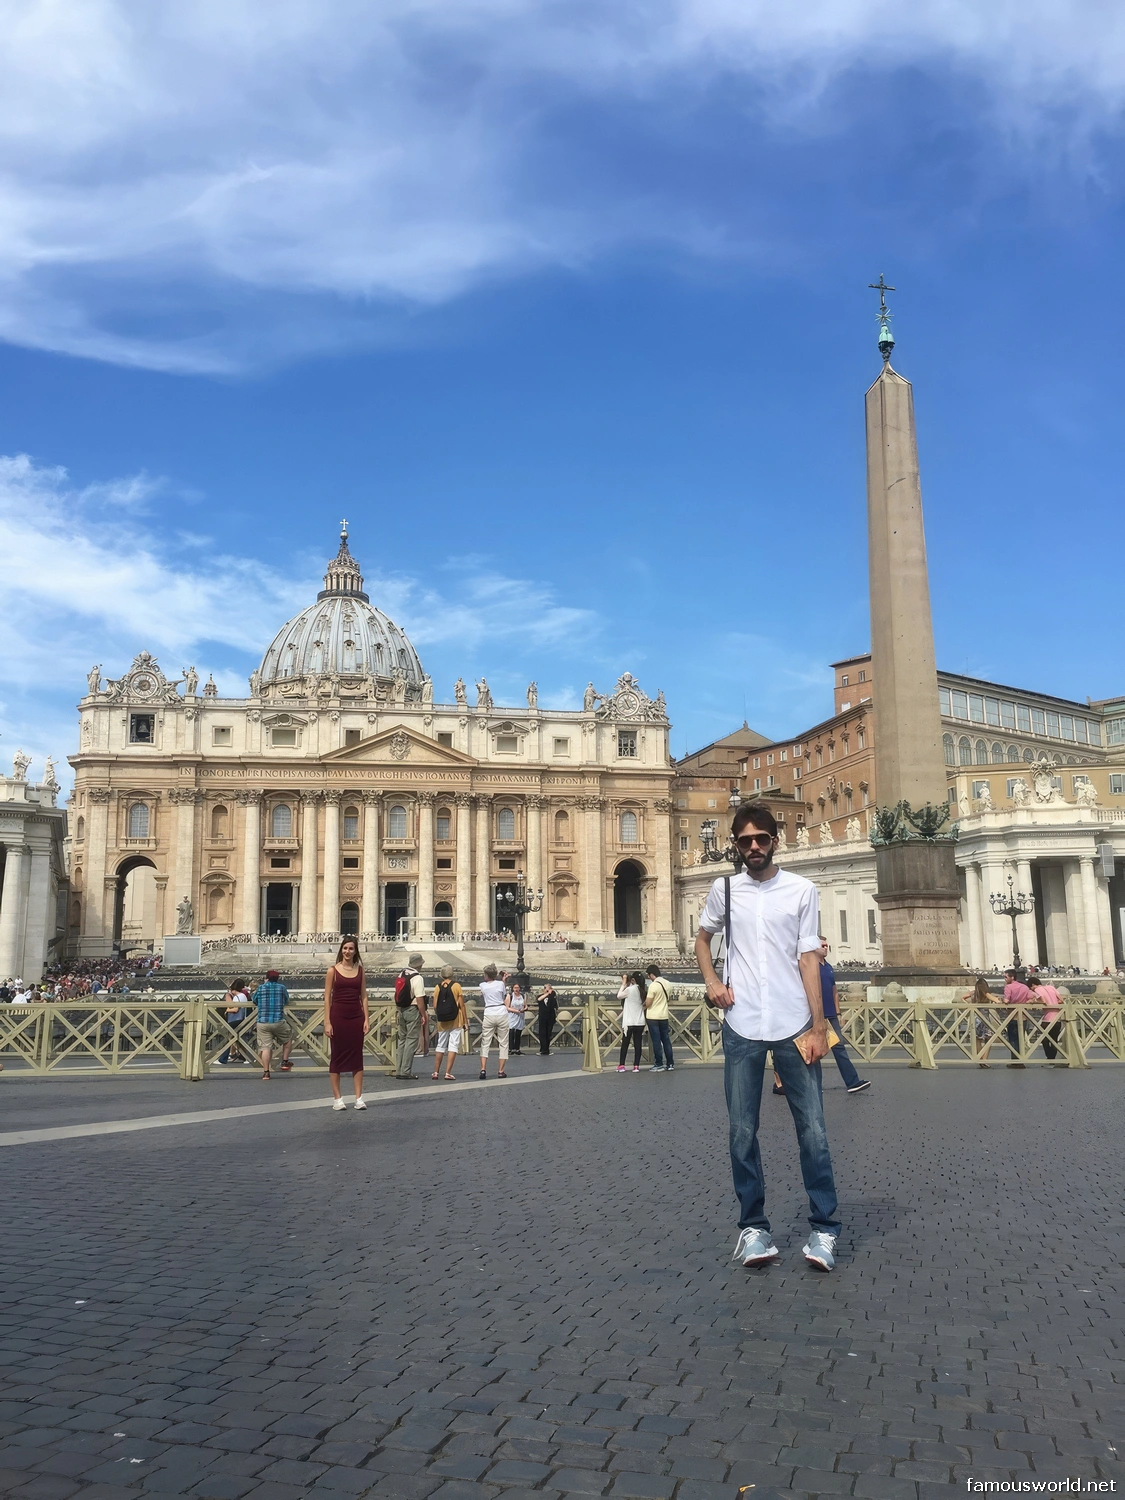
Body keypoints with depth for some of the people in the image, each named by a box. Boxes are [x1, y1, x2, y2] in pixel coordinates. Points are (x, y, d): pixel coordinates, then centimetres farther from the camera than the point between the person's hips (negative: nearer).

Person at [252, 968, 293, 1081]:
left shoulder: (260, 988, 6)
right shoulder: (282, 988, 5)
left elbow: (254, 1002, 21)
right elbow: (287, 1002, 19)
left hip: (262, 1022, 1)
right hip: (278, 1021, 0)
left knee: (265, 1047, 1)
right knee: (288, 1038, 24)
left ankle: (266, 1072, -3)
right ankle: (285, 1062, 23)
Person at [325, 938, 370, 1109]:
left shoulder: (360, 970, 7)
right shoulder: (333, 970, -1)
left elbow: (363, 996, 8)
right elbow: (327, 997, -3)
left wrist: (367, 1019, 1)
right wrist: (327, 1022, -9)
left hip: (356, 1017, 3)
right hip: (338, 1016, -3)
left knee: (357, 1056, 4)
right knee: (337, 1057, 4)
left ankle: (359, 1098, 8)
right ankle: (337, 1098, 11)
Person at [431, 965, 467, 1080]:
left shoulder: (437, 987, 2)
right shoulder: (456, 986, -6)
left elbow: (435, 1006, 0)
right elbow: (462, 1005, -7)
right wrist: (466, 1022, -1)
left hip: (442, 1022, 3)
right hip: (455, 1021, -3)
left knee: (440, 1046, 14)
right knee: (453, 1045, 0)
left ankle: (436, 1072, 16)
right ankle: (448, 1073, -6)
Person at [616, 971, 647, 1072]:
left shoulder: (630, 989, -12)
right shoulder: (643, 991, 2)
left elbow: (619, 996, 1)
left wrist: (624, 984, 8)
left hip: (629, 1022, -4)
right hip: (640, 1022, 4)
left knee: (625, 1044, 7)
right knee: (638, 1044, 5)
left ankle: (621, 1065, 9)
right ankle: (636, 1066, 3)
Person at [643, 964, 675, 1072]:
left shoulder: (653, 985, -17)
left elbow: (648, 1003, -16)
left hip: (653, 1017, -6)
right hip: (664, 1016, 6)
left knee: (656, 1041, -1)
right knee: (666, 1040, 10)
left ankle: (659, 1065, 2)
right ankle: (670, 1064, 12)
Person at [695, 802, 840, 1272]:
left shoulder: (801, 890, 2)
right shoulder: (723, 890, 7)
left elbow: (809, 960, 0)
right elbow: (702, 938, 23)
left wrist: (818, 1026, -5)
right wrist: (712, 981, 5)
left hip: (794, 1026, -1)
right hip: (741, 1026, 2)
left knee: (812, 1129, 1)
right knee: (743, 1131, 5)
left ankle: (823, 1229, 13)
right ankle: (753, 1226, 17)